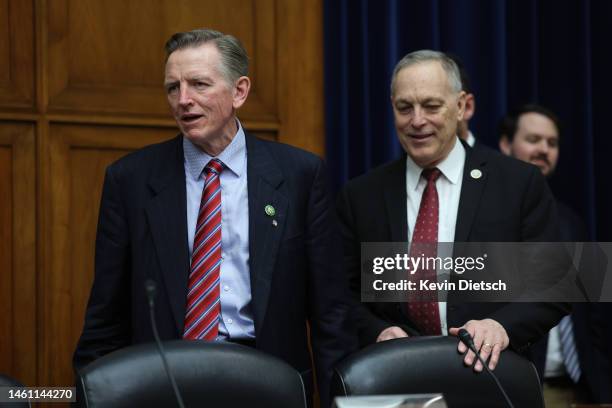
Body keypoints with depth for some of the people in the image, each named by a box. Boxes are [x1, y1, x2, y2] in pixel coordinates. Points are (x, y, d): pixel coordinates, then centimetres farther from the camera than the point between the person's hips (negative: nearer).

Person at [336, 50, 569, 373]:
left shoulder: (521, 184, 2)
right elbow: (345, 294, 9)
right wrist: (377, 332, -11)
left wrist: (503, 325, -19)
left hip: (490, 372, -2)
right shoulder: (359, 197, 8)